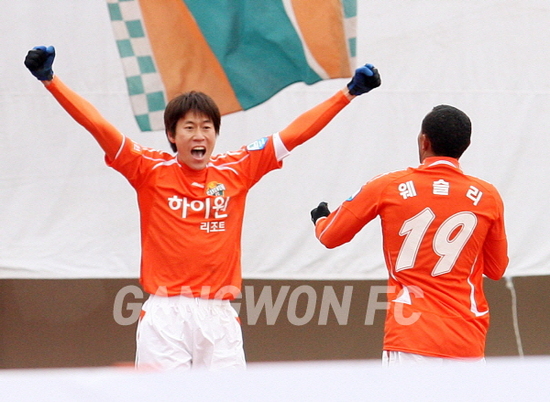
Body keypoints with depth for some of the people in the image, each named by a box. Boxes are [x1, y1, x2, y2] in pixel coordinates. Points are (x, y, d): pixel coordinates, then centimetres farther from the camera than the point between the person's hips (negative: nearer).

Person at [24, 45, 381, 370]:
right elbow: (99, 126, -3)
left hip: (218, 316, 2)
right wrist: (50, 79, -11)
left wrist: (349, 92, 9)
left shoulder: (237, 170, 9)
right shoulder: (151, 170, 3)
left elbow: (294, 134, 10)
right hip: (165, 315, -2)